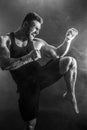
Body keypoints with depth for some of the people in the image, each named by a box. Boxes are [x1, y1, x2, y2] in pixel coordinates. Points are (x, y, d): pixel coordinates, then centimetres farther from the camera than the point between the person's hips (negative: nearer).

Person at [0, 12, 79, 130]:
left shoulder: (37, 42, 9)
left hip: (41, 75, 3)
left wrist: (68, 40, -2)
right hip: (26, 85, -2)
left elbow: (58, 53, 16)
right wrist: (30, 57, -24)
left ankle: (71, 94, 7)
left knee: (70, 61, -15)